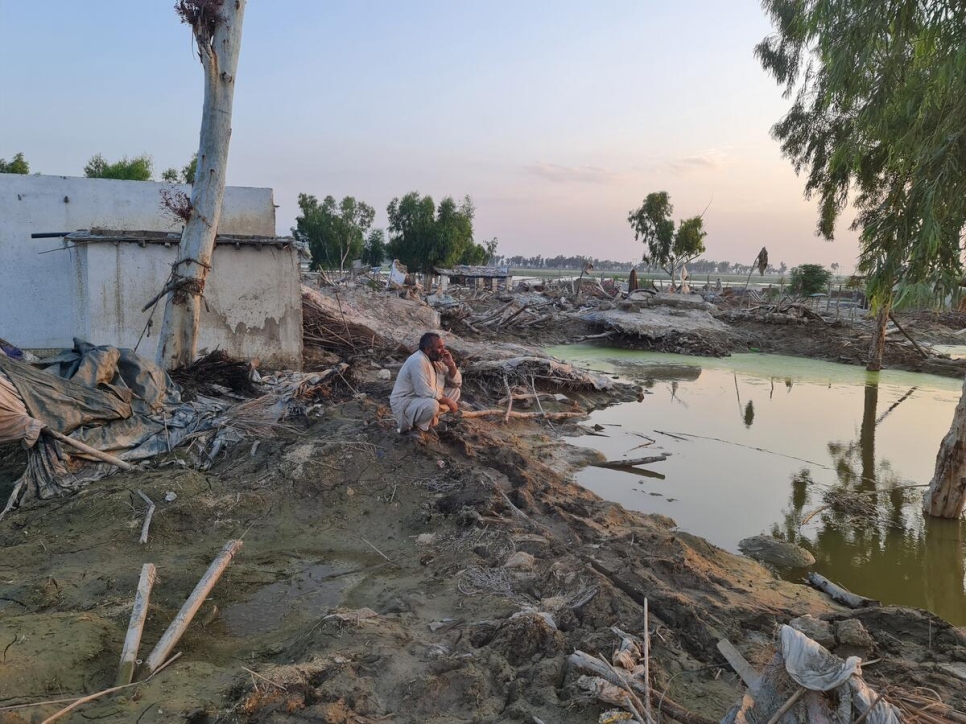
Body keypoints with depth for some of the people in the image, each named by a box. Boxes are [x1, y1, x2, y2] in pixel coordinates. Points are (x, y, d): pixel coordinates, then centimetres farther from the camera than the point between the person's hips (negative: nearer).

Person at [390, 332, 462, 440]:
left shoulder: (436, 360, 3)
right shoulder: (418, 361, -25)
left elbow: (457, 383, 8)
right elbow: (424, 391, -31)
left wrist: (450, 364, -10)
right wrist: (448, 401, -21)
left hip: (423, 400, 9)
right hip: (403, 404, -9)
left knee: (455, 391, 4)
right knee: (432, 405, -37)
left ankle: (429, 421, 7)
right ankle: (410, 426, -9)